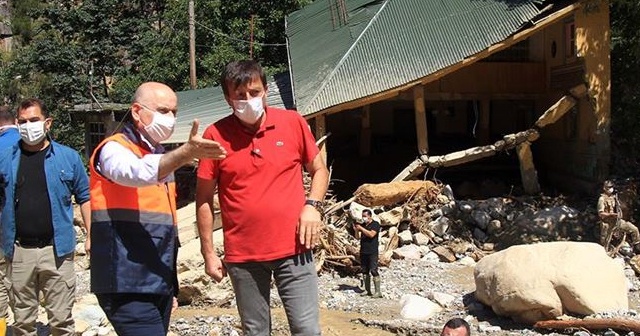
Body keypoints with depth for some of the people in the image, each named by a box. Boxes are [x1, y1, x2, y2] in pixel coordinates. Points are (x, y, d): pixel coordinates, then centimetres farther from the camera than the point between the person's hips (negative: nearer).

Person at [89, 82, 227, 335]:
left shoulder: (159, 156, 18)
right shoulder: (114, 149, -7)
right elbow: (138, 173, -32)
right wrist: (188, 152, -47)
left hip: (158, 283, 8)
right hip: (128, 285, -8)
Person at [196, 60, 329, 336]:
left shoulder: (293, 123, -1)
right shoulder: (216, 135, -4)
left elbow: (319, 169, 12)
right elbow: (204, 199, 2)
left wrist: (312, 205, -7)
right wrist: (208, 253, 1)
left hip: (293, 249, 0)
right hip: (242, 255, 0)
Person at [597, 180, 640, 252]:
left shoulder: (614, 197, 10)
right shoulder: (602, 199, -13)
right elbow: (600, 213, -18)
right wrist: (611, 214, -30)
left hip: (618, 221, 7)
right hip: (607, 223, -7)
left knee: (634, 229, 2)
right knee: (605, 243, -1)